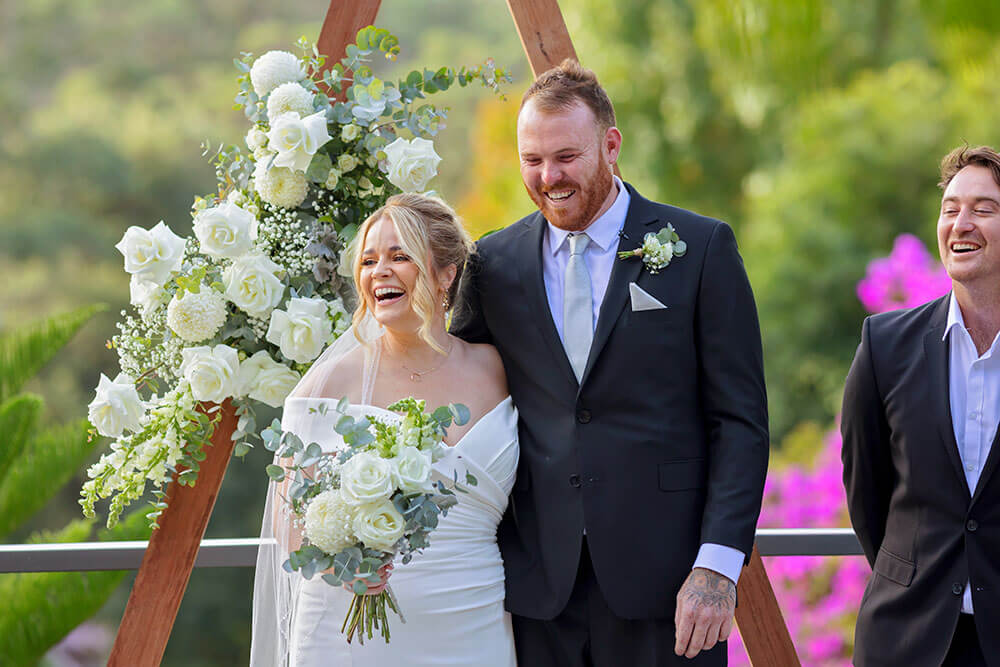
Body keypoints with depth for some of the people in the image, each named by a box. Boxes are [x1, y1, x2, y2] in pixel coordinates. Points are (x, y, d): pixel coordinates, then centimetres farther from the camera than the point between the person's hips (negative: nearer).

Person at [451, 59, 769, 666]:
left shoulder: (702, 249, -1)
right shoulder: (495, 264, 8)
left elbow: (741, 422, -3)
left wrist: (717, 566, -12)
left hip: (664, 582, -2)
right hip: (539, 589, 3)